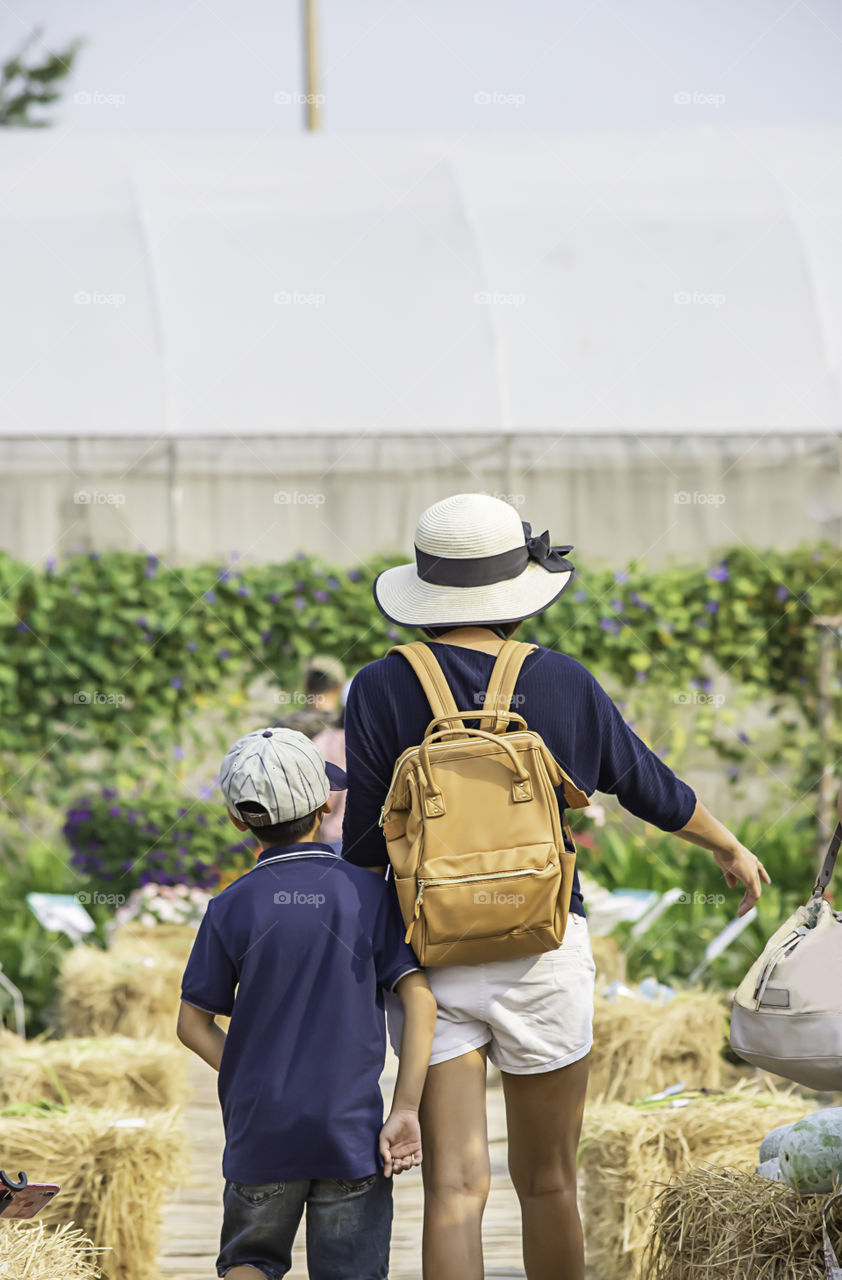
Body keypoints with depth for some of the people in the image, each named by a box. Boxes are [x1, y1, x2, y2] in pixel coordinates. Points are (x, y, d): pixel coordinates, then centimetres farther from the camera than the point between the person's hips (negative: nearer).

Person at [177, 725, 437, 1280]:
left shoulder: (232, 908, -3)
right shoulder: (368, 895, -3)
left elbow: (194, 1025, 0)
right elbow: (420, 999, -9)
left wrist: (258, 1086, 11)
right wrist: (406, 1109, -8)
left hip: (260, 1130, 1)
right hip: (351, 1128, -1)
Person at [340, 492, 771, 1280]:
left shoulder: (382, 690, -5)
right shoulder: (563, 685, -2)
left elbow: (364, 849, -4)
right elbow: (652, 788, 12)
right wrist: (732, 850, 30)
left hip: (431, 956, 0)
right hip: (542, 951, 0)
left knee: (454, 1188, -4)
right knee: (546, 1183, 14)